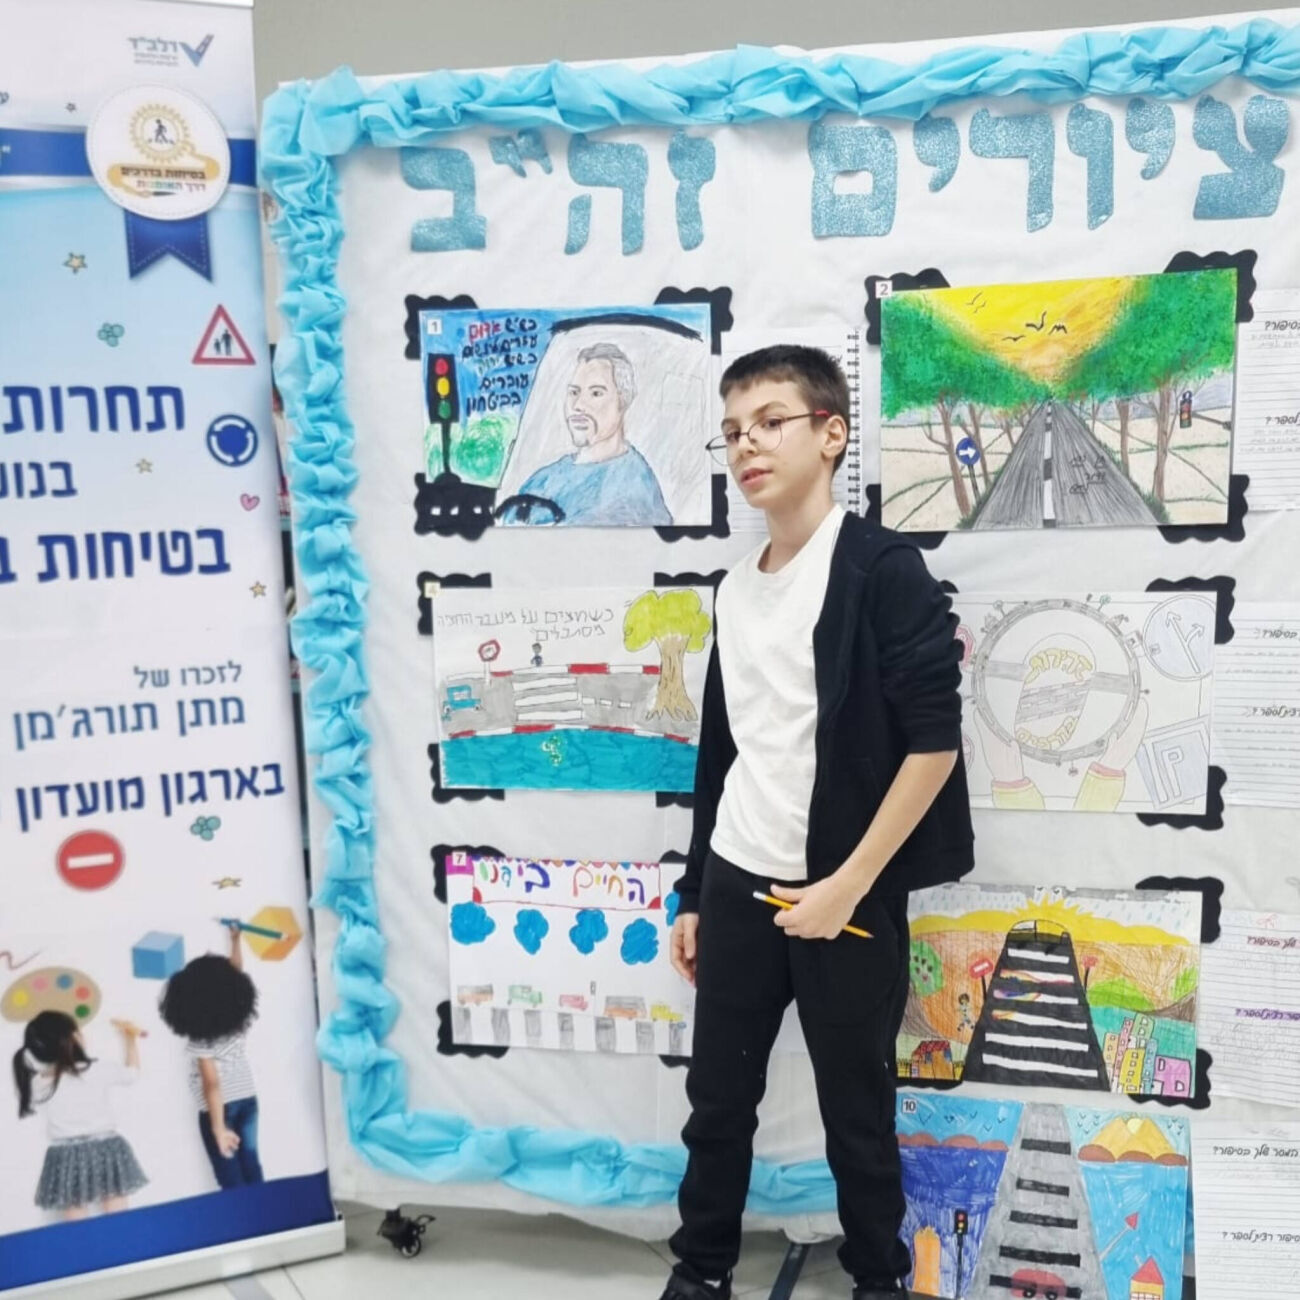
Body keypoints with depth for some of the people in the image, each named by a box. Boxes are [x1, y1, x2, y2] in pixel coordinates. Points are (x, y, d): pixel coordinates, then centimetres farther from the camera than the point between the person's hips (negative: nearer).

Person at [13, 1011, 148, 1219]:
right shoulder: (98, 1070, -10)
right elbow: (132, 1072, 8)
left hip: (66, 1160, 2)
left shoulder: (36, 1085, -6)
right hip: (105, 1152, -2)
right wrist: (131, 1039, 23)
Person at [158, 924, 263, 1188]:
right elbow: (237, 974, 11)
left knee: (231, 1178, 2)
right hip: (248, 1100, 5)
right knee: (251, 1166, 13)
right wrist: (235, 940, 22)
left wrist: (219, 1128, -19)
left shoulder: (199, 1039, -17)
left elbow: (212, 1085, -21)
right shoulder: (240, 1019, -3)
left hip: (218, 1109, -5)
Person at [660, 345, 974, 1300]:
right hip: (736, 887, 5)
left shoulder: (880, 567, -10)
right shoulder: (735, 589, 9)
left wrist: (848, 886, -17)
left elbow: (935, 740, -16)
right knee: (718, 1099, 15)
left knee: (857, 1111, 11)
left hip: (847, 896, -5)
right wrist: (693, 894, 15)